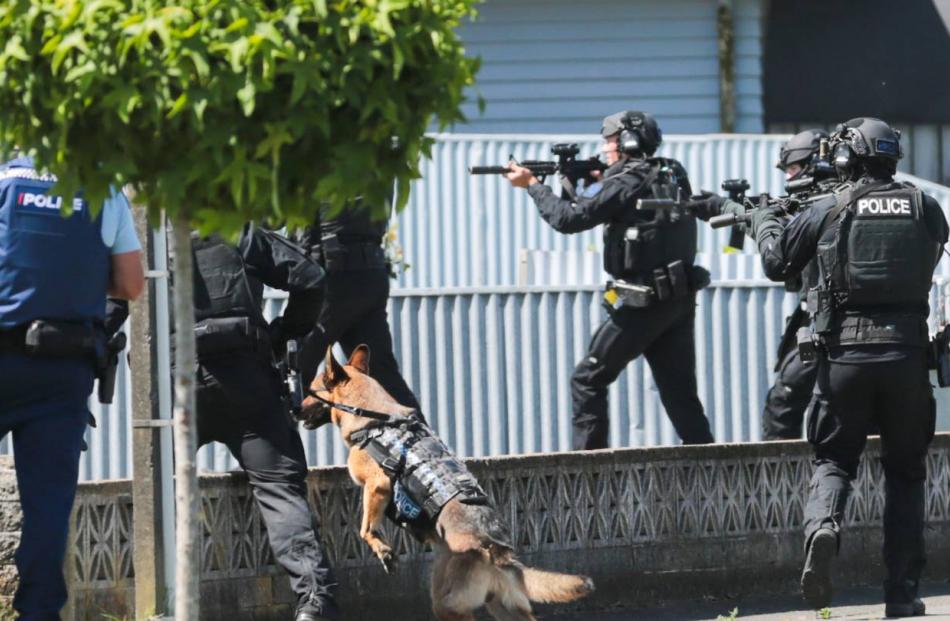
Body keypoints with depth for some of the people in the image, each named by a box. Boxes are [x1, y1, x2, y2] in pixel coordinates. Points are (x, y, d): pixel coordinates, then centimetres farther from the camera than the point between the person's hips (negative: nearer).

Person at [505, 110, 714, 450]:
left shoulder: (626, 183, -11)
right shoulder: (672, 176, 12)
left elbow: (569, 219, -12)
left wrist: (532, 185, -1)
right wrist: (577, 186, 13)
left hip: (643, 303, -7)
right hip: (681, 299, 7)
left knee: (588, 380, 4)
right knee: (680, 390, 8)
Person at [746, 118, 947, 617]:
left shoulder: (827, 211, -1)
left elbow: (777, 263, 10)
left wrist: (764, 220, 31)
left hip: (845, 353, -1)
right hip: (907, 352, 1)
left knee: (834, 459, 13)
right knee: (905, 471, 12)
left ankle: (823, 524, -21)